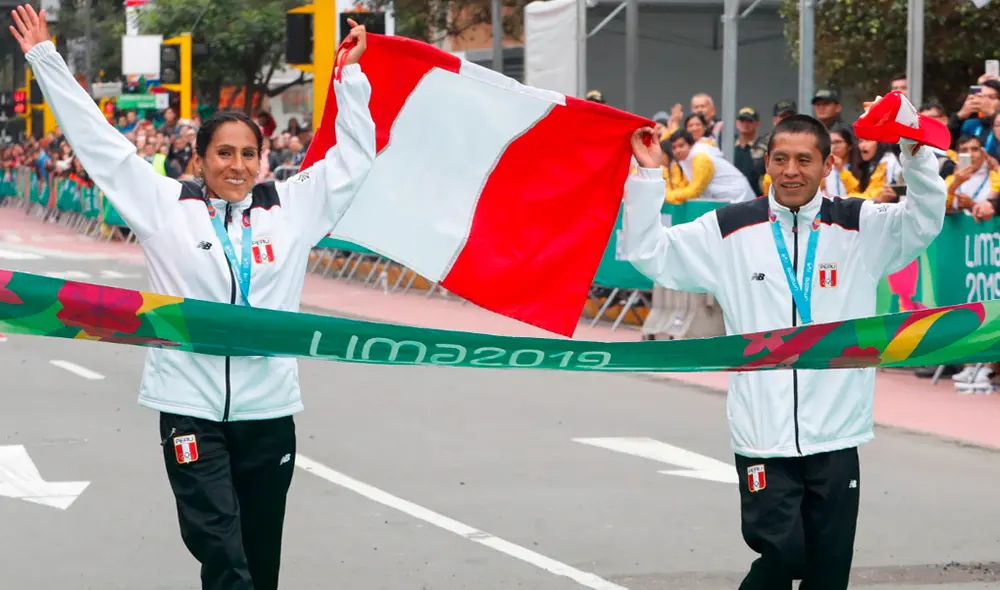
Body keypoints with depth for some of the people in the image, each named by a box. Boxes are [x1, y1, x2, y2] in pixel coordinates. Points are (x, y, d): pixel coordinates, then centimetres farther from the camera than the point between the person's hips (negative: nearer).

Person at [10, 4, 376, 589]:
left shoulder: (291, 207, 6)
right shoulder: (167, 206, 3)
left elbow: (353, 157, 14)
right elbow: (99, 142, 4)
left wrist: (351, 75, 11)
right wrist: (47, 60, 5)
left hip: (269, 409, 2)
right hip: (191, 408, -2)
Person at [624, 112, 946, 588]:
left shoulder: (862, 227, 5)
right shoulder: (730, 231, 4)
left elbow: (925, 221, -7)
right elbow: (648, 254, 3)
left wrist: (916, 153, -22)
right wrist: (647, 176, -5)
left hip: (836, 436, 1)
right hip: (762, 436, -1)